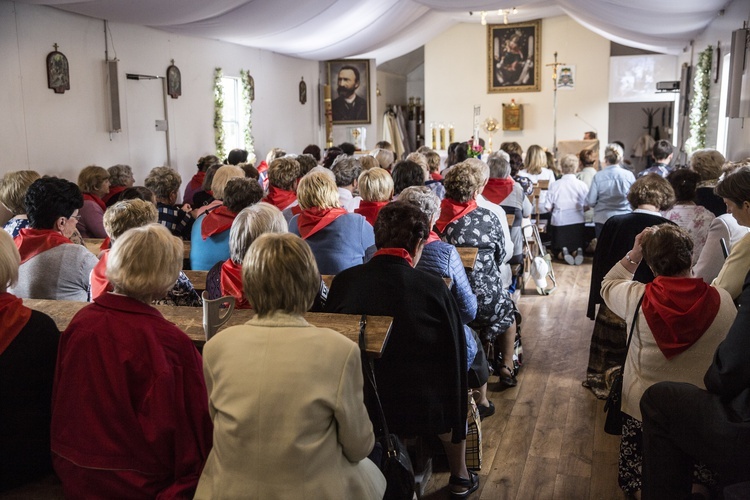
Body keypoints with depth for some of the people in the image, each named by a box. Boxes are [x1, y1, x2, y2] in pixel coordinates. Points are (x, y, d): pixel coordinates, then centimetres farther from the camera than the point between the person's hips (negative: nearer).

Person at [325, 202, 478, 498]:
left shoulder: (343, 282, -11)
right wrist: (456, 420, 10)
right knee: (449, 385, 29)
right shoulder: (433, 287, -18)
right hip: (421, 410, -3)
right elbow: (454, 357, -7)